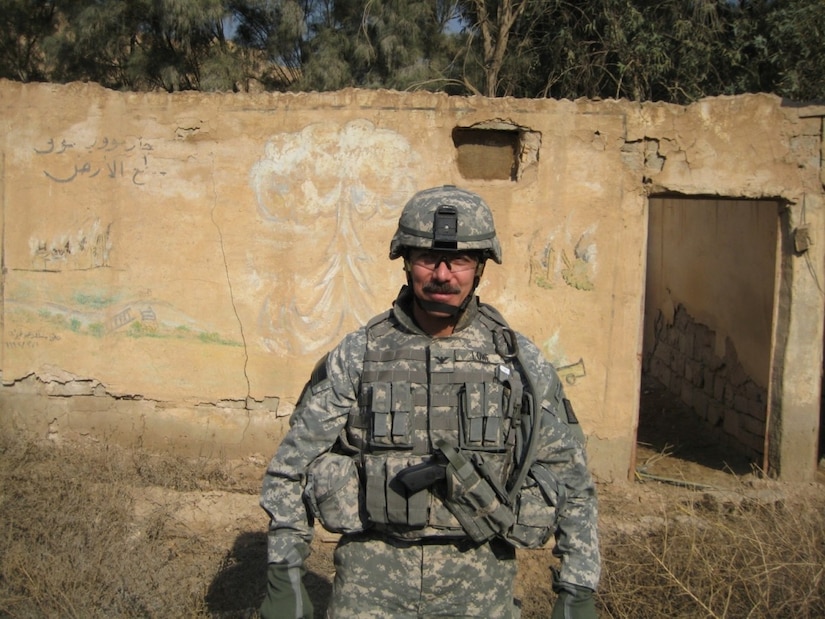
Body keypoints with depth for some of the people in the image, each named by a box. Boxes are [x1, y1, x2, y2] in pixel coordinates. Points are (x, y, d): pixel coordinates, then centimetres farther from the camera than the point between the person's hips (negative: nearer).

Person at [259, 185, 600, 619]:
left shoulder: (520, 362, -3)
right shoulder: (356, 355, -4)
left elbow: (570, 477, 1)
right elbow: (293, 466, 0)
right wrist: (283, 578, -3)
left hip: (478, 582, 1)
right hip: (372, 577, 0)